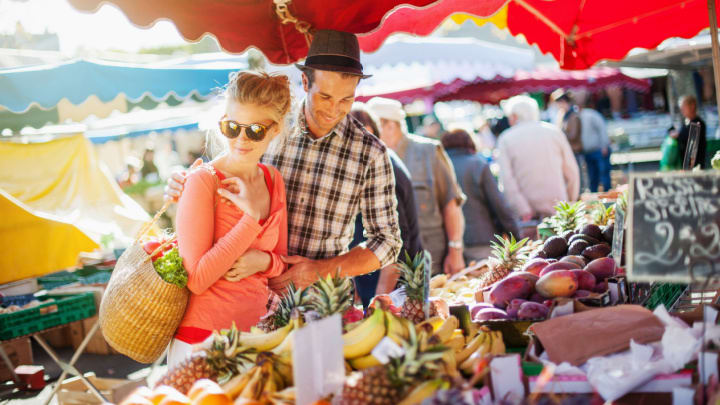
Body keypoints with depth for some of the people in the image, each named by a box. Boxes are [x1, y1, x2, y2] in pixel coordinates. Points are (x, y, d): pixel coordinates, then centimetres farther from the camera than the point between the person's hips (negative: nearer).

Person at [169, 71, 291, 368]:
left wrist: (263, 261, -10)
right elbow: (197, 279, -18)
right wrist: (253, 216, -19)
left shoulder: (273, 180, 6)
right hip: (203, 340, -6)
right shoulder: (203, 181, -12)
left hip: (256, 335, 6)